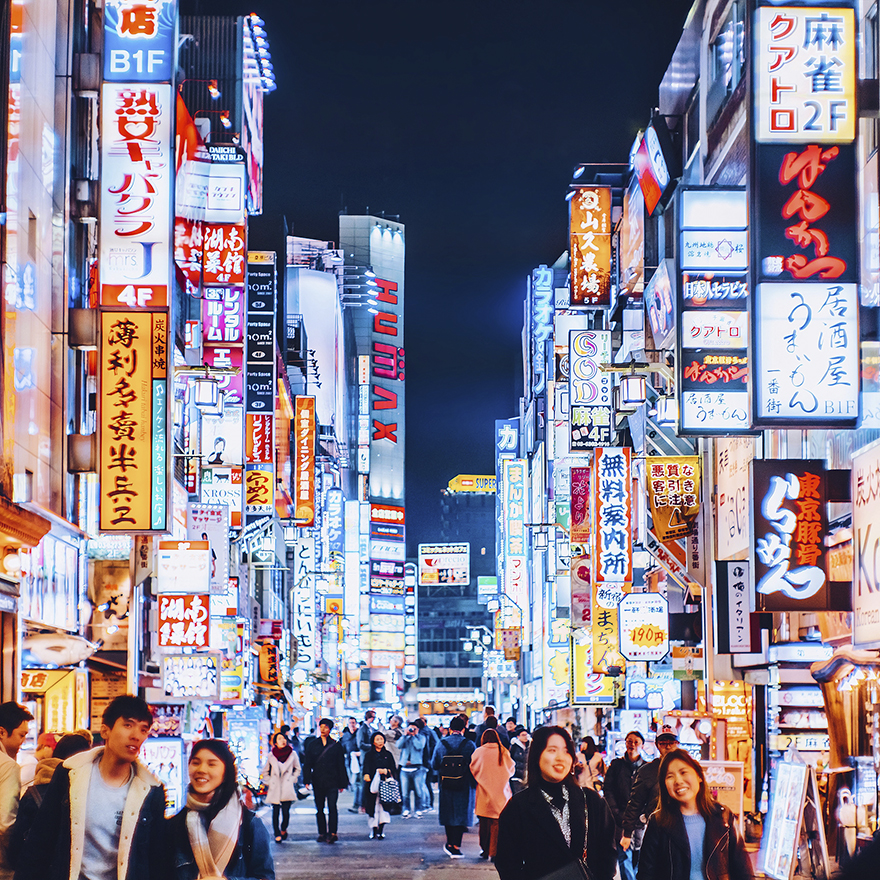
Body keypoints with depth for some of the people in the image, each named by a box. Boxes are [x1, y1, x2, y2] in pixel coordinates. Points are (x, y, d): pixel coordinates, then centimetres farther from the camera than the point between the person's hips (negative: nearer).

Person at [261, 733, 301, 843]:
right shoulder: (271, 755, 6)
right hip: (275, 788, 1)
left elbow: (297, 769, 16)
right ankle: (277, 835, 9)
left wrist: (292, 780, 5)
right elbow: (265, 772, 16)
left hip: (287, 788, -1)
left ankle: (283, 829, 20)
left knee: (286, 811, -7)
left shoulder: (292, 754, 5)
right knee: (275, 811, -2)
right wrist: (269, 782, 6)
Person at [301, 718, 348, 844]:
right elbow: (307, 764, 8)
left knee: (332, 807, -11)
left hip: (332, 782, -2)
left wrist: (342, 783, 4)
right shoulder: (312, 744, 8)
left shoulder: (335, 746, 5)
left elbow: (341, 766, 7)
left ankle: (332, 833, -11)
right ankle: (322, 833, 12)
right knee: (320, 809, 6)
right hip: (317, 782, 2)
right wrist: (307, 780, -2)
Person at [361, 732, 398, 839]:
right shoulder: (369, 755, 9)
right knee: (373, 808, -6)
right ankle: (373, 831, 2)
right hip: (372, 785, -1)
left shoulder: (388, 755, 15)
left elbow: (394, 769, 9)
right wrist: (366, 775, -30)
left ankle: (381, 831, -6)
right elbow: (366, 767, -8)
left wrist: (386, 771, -12)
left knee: (383, 807, -9)